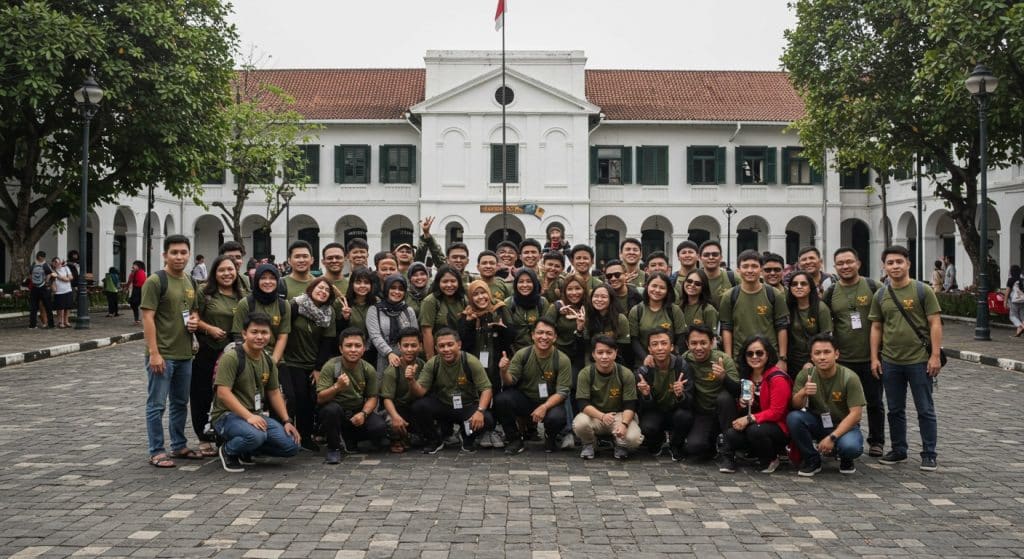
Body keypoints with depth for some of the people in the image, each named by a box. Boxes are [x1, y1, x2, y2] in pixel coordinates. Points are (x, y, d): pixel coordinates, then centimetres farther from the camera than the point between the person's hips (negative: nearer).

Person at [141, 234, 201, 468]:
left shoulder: (190, 282, 12)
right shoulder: (156, 281, -10)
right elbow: (147, 318, -14)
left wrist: (194, 320, 1)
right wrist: (154, 352, -19)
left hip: (184, 354, 8)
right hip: (162, 354, -7)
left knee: (181, 403, 16)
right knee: (157, 404, 0)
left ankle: (179, 446, 28)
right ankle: (156, 452, 8)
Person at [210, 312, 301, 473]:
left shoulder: (268, 362, 10)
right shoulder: (231, 357, -14)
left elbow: (274, 393, 18)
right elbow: (223, 393, -21)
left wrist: (286, 421, 7)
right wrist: (248, 416, -29)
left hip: (256, 415, 7)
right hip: (227, 415, -7)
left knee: (292, 445, -8)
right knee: (256, 435, -38)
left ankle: (246, 451, 15)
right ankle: (228, 451, -3)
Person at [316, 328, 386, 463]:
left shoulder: (368, 370, -6)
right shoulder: (330, 367, -16)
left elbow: (372, 397, 0)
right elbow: (320, 399, -21)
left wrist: (363, 414, -21)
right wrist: (337, 387, -41)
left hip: (357, 413, 3)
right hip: (336, 412, -3)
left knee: (380, 428, -21)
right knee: (331, 409, -37)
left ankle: (347, 439, 8)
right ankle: (334, 447, -10)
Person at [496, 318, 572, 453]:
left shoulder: (562, 360, -13)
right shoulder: (522, 354, -9)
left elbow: (562, 392, -14)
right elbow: (510, 382, -9)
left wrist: (544, 407, -29)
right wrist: (504, 372, -32)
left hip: (549, 402, -1)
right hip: (523, 399, 1)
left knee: (557, 418, -34)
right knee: (500, 399, -27)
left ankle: (549, 437, 7)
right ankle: (515, 439, -2)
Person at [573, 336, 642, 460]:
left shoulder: (626, 374, -11)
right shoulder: (586, 374, -12)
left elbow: (630, 405, -11)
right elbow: (582, 403, -18)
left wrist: (624, 424, -31)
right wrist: (602, 416, -36)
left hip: (620, 415, 0)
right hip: (594, 415, 0)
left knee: (633, 439, -30)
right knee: (579, 424, -34)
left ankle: (619, 445, 10)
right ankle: (589, 444, 4)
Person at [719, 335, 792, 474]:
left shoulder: (778, 378, -15)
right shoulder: (747, 376, 8)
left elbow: (776, 412, -18)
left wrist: (749, 419, -23)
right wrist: (741, 403, -7)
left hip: (778, 428, -4)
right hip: (753, 424, 4)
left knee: (755, 430, -35)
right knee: (731, 434, -27)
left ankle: (770, 459, -7)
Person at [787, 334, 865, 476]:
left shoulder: (849, 378, -18)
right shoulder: (805, 375, -10)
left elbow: (855, 414, -19)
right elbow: (795, 406, -11)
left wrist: (832, 437, -27)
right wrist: (802, 393, -35)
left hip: (844, 425, -2)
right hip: (817, 422, 3)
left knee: (851, 447, -35)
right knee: (793, 418, -28)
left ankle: (846, 460, 6)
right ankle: (812, 460, -5)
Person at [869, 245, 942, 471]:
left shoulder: (922, 291, -4)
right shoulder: (880, 296, 6)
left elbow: (935, 324, -6)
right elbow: (876, 328, 10)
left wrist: (935, 355, -12)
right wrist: (874, 358, 4)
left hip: (919, 361, -4)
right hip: (890, 362, 4)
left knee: (925, 409, 4)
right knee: (895, 409, 12)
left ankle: (929, 454, 14)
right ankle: (898, 450, 25)